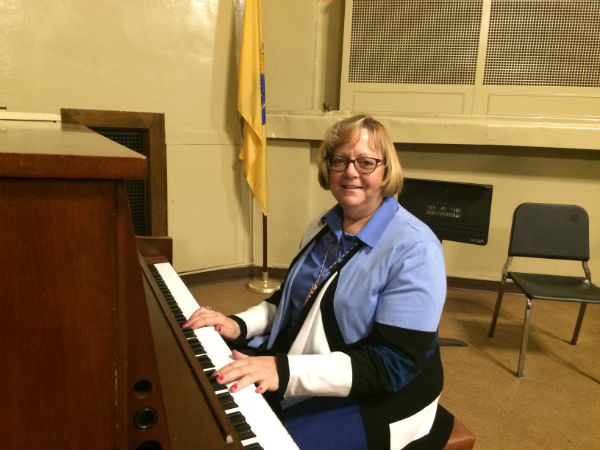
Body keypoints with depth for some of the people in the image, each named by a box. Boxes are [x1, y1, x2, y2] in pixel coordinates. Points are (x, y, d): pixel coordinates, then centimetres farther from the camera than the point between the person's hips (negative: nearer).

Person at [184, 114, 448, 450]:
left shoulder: (415, 248, -21)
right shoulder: (323, 228, 4)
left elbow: (394, 364, -25)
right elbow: (292, 301, 15)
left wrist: (286, 372, -35)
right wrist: (239, 325, -4)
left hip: (373, 399, -6)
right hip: (300, 377, 7)